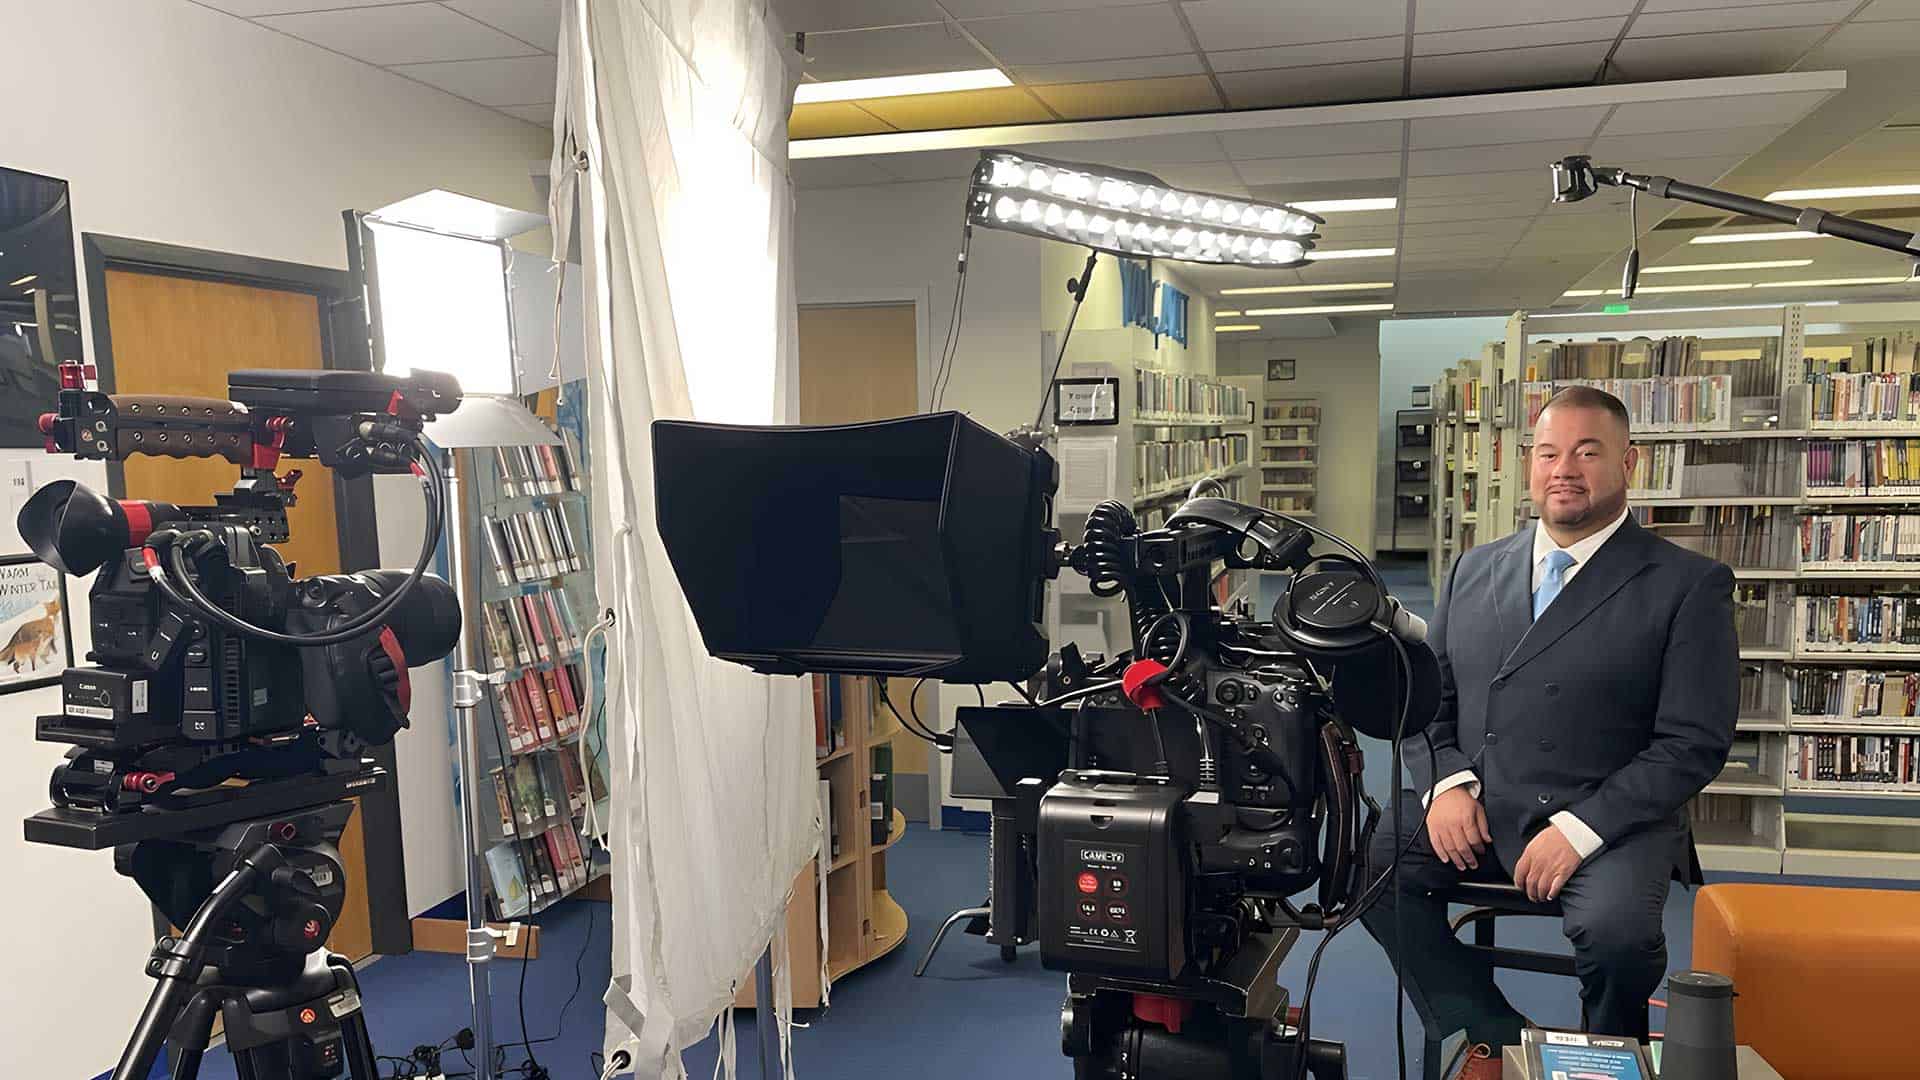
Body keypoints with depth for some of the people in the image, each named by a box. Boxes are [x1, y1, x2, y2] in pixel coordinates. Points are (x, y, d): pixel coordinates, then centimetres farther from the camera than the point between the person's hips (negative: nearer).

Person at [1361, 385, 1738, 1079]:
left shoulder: (1688, 585, 0)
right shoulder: (1474, 570, 14)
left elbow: (1692, 743, -6)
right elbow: (1429, 700, 15)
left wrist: (1579, 829, -17)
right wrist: (1446, 781, -6)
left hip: (1607, 818, -3)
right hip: (1471, 806, 4)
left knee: (1617, 931, -32)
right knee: (1367, 868, -22)